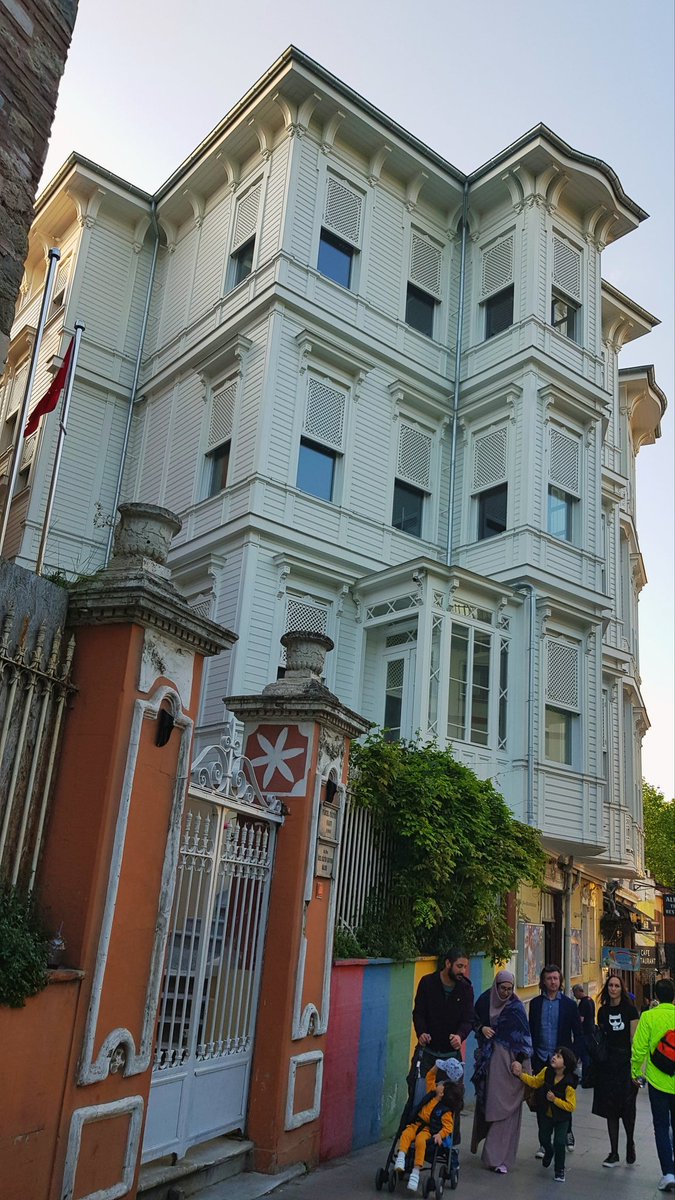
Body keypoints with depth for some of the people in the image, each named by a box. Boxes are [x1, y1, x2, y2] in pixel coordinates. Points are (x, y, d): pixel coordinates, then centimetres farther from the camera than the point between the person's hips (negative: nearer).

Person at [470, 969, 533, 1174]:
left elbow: (524, 1036, -3)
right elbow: (474, 1021, 15)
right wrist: (481, 1028, -6)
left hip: (510, 1060, -2)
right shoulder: (485, 1001, 1)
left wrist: (523, 1063, -9)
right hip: (489, 1060, 2)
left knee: (506, 1107, -4)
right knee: (486, 1102, 6)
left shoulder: (517, 1007, -3)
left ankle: (499, 1157, -1)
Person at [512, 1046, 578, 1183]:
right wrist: (521, 1074, -17)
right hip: (546, 1114, 4)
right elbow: (535, 1082, -2)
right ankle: (548, 1153, 52)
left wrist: (555, 1100, -32)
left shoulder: (569, 1083, -29)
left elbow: (571, 1106, -24)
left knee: (559, 1142, -14)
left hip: (562, 1117, -4)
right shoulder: (546, 1072, -16)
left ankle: (559, 1170, 11)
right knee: (544, 1138, 17)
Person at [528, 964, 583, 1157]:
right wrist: (531, 1058, 1)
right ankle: (543, 1142, 17)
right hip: (541, 1059, 1)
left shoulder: (569, 1004, 0)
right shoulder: (535, 1003, 4)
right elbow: (531, 1032, 7)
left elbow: (578, 1034, 2)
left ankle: (567, 1133, 35)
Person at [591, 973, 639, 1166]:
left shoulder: (630, 1009, -2)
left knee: (627, 1108, -1)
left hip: (625, 1063, -3)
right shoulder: (603, 1011, 8)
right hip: (607, 1063, 3)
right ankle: (614, 1153, 13)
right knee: (610, 1110, 5)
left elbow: (634, 1039, -4)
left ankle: (630, 1144, 24)